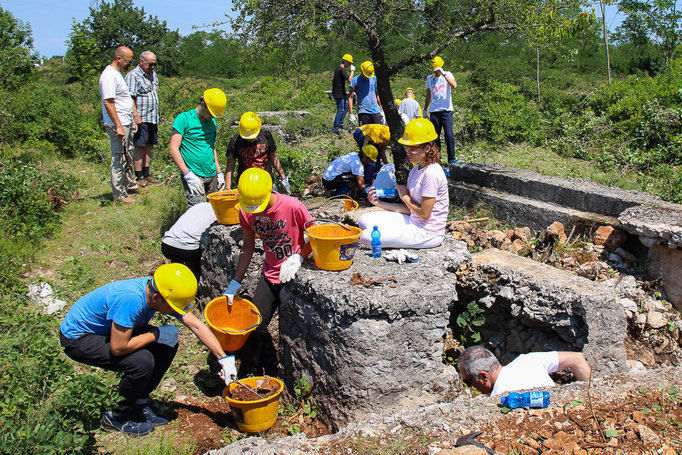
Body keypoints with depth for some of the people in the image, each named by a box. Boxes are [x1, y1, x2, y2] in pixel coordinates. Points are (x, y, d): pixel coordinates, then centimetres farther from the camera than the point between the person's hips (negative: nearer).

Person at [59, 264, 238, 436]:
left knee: (169, 343, -5)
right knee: (142, 362, -28)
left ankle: (139, 404, 10)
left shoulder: (159, 291, -14)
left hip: (108, 330, 8)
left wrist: (224, 358, -14)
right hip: (76, 338, -8)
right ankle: (116, 417, -1)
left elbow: (196, 325, -10)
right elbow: (118, 348, -34)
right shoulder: (130, 299, -38)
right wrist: (156, 334, -22)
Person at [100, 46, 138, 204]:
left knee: (128, 157, 20)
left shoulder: (118, 73, 16)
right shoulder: (109, 75, -17)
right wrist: (119, 126, -25)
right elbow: (108, 102, -23)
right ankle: (119, 194, 2)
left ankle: (130, 186, 33)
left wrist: (134, 116, 24)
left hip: (127, 124, 10)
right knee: (119, 160, -5)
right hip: (118, 126, -10)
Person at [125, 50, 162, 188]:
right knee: (140, 147, -7)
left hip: (153, 118, 8)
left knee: (149, 146, 11)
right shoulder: (133, 76, -10)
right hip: (141, 119, -8)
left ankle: (146, 174, 19)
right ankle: (138, 177, -3)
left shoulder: (153, 74, 16)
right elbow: (130, 98, -17)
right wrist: (136, 116, -22)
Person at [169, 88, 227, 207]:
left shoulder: (212, 122, 14)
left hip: (211, 175, 6)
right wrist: (188, 175, -16)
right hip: (193, 176, -6)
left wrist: (219, 173, 17)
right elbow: (173, 149, -10)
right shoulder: (184, 119, -6)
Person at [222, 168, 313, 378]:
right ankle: (251, 373, 21)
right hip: (270, 273, 4)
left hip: (295, 274, -4)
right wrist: (234, 285, 5)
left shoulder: (292, 207, -22)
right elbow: (248, 248, 6)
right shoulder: (246, 212, -7)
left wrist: (299, 258, -24)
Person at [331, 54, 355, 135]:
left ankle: (340, 123, 23)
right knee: (340, 110, -6)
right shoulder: (341, 69, -19)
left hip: (342, 93, 10)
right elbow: (349, 79, -27)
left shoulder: (337, 68, 12)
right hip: (339, 94, -10)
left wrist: (333, 91, 24)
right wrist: (352, 70, -15)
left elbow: (332, 79, 19)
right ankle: (335, 128, -2)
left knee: (346, 106, 17)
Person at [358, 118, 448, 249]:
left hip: (428, 233, -9)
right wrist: (380, 203, 0)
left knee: (368, 237, -19)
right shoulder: (415, 170, 10)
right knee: (364, 220, 5)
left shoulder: (432, 173, -19)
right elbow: (410, 209, 9)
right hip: (414, 222, 9)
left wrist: (405, 197, -5)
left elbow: (424, 214, -19)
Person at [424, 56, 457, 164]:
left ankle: (452, 158, -1)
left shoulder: (447, 75, 2)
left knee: (449, 135, -8)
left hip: (446, 110, -3)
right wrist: (425, 110, 20)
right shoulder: (429, 78, 14)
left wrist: (444, 74, -21)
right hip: (434, 111, 3)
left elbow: (454, 85, -19)